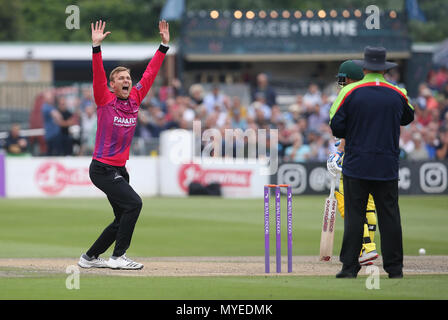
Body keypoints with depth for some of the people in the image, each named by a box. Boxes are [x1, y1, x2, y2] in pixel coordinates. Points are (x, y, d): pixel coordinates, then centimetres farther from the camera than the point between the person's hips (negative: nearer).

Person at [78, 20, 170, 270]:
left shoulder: (135, 99, 7)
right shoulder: (105, 100, -7)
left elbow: (150, 73, 10)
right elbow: (98, 74, -19)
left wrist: (164, 46, 7)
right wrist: (97, 46, -31)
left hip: (120, 169, 8)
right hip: (102, 169, -8)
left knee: (123, 219, 11)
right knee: (133, 203, -20)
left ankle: (90, 257, 25)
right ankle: (118, 257, -15)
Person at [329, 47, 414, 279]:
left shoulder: (350, 92, -5)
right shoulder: (398, 94, 2)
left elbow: (336, 127, -4)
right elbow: (408, 118, 21)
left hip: (356, 165, -2)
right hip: (387, 168, 2)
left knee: (354, 216, 0)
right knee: (389, 215, 5)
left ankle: (349, 267, -1)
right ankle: (394, 267, 6)